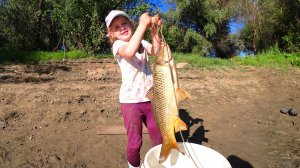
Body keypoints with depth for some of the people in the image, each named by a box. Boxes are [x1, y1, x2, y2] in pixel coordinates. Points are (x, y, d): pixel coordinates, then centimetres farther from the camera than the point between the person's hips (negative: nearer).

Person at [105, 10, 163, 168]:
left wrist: (153, 29, -19)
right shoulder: (117, 45, -7)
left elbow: (157, 51, -9)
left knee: (159, 139, 15)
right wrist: (143, 24, -27)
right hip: (131, 100, -5)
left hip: (150, 98, 5)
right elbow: (129, 52, -31)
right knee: (134, 142, 6)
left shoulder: (141, 42, 9)